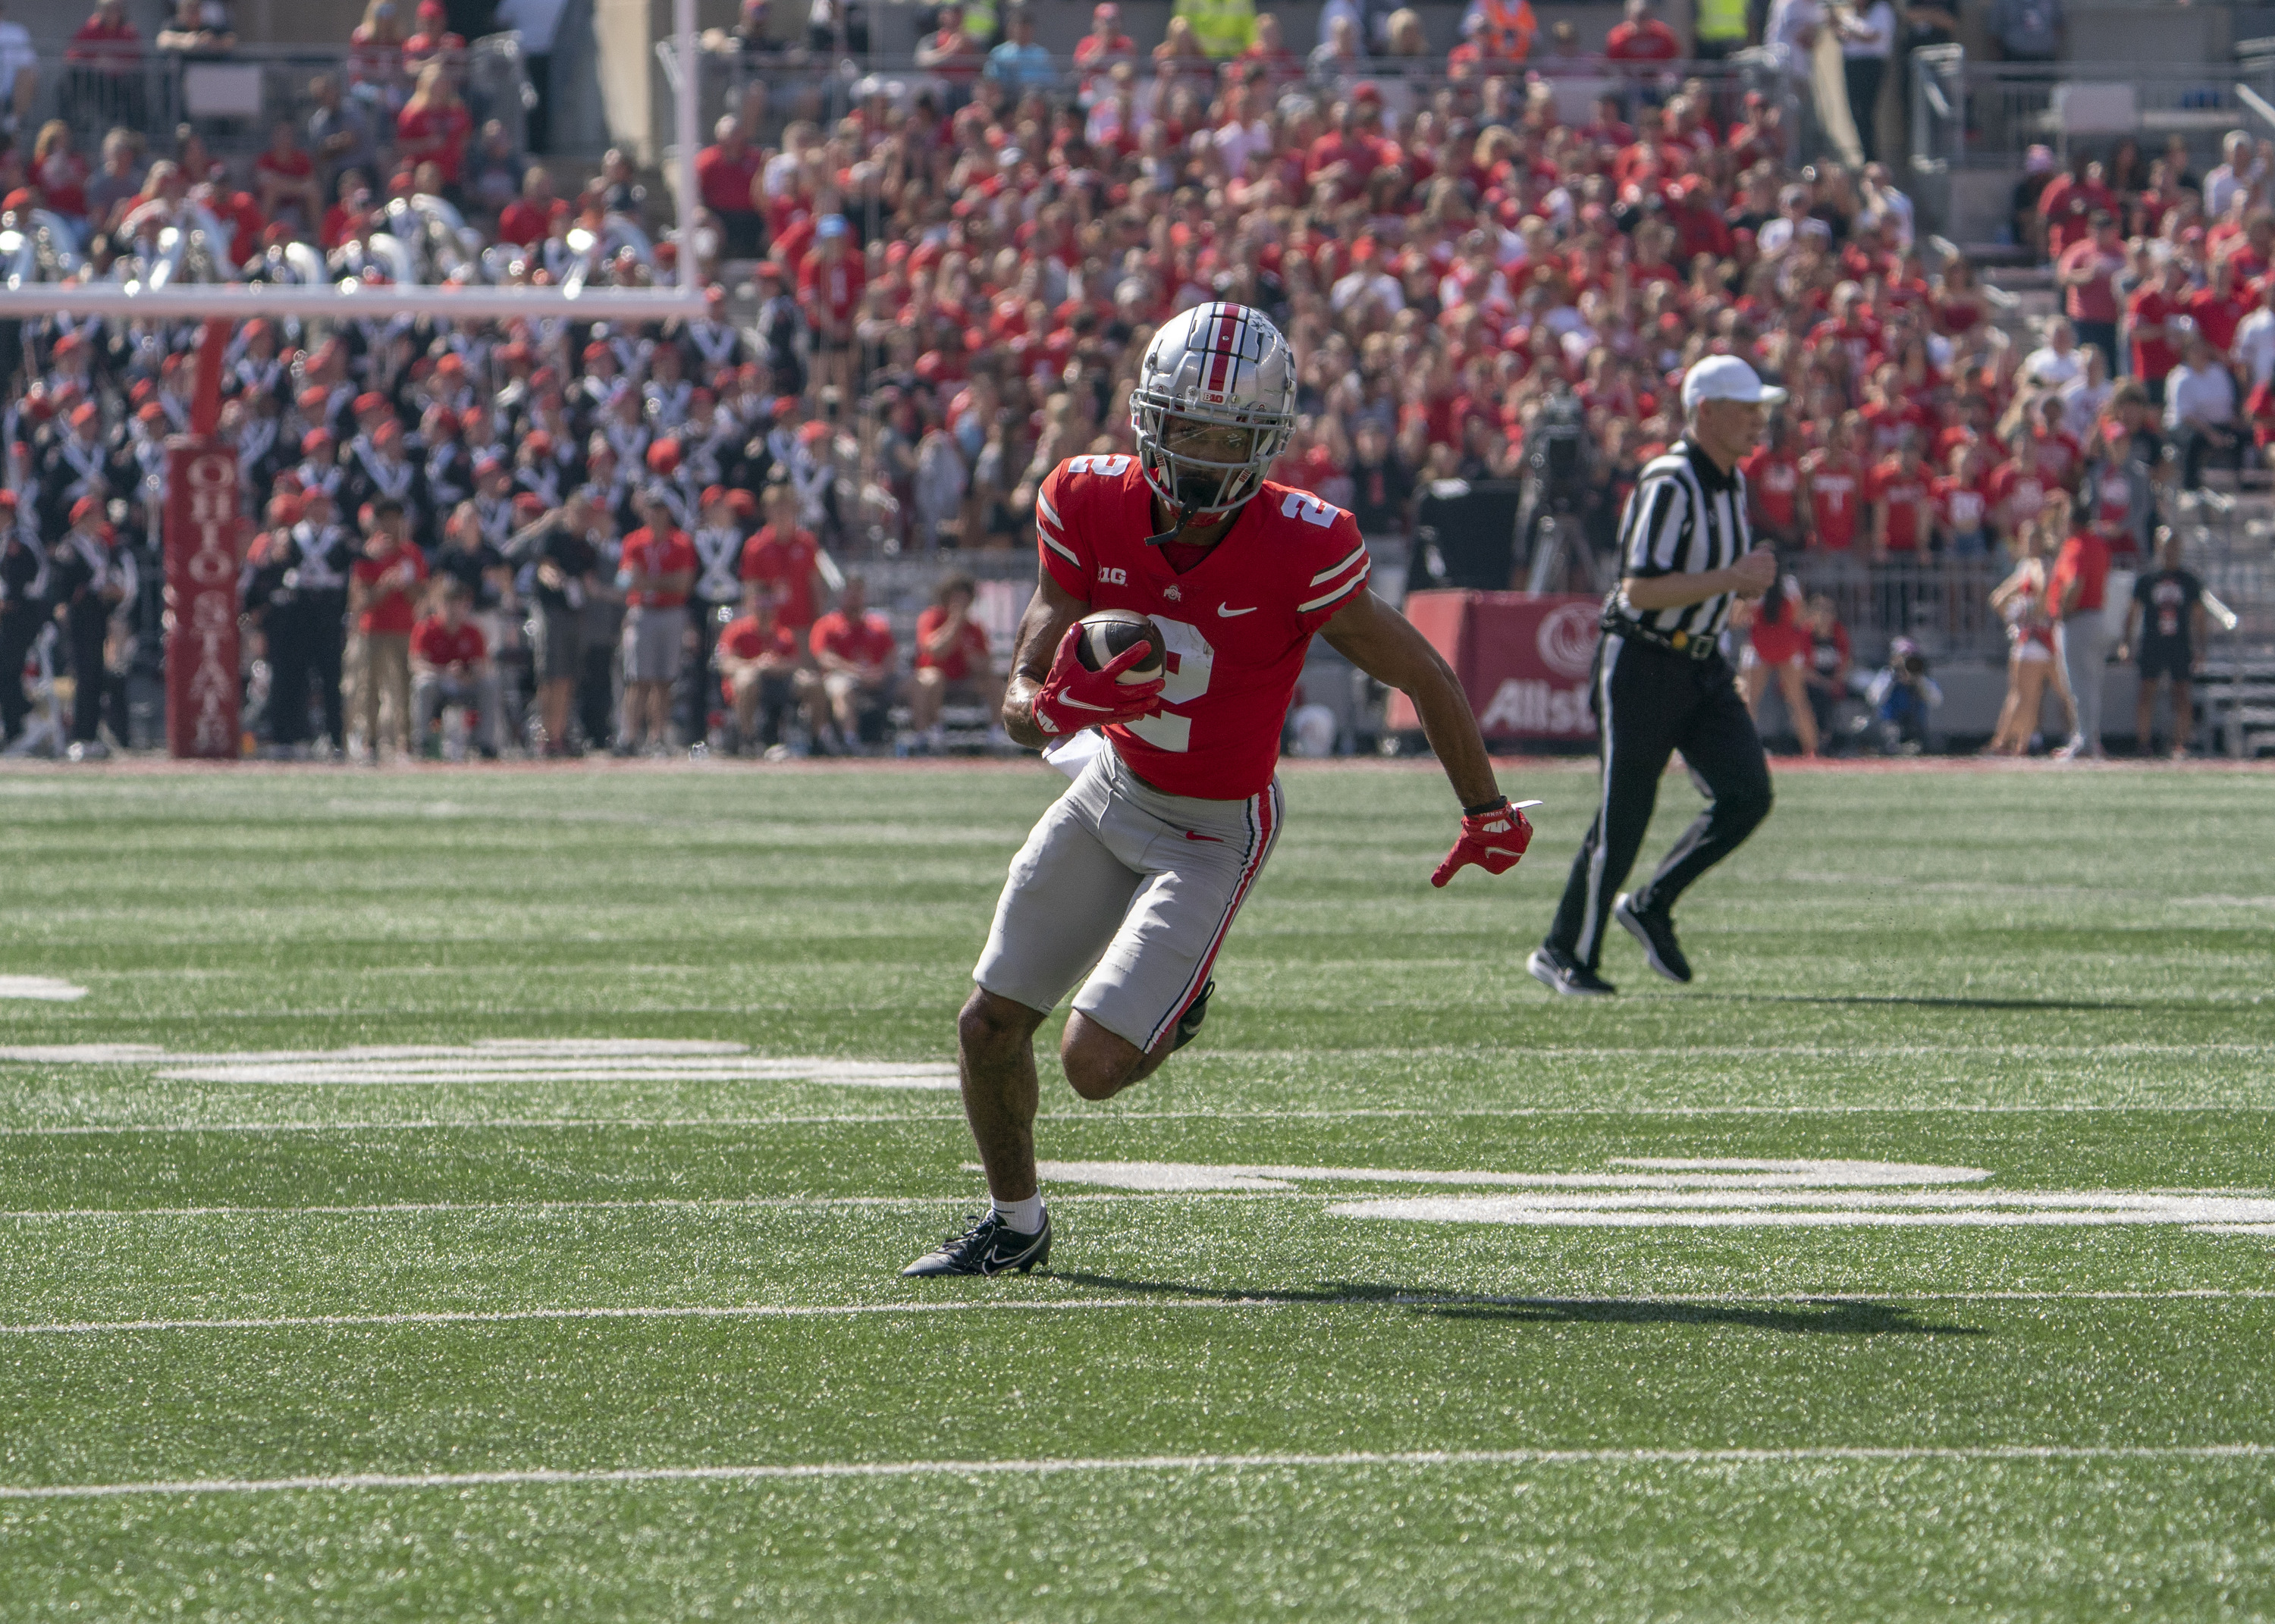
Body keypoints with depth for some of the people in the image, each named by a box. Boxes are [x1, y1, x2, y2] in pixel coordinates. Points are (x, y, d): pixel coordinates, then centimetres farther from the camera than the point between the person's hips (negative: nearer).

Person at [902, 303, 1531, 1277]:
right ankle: (1014, 1223, 37)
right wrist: (1053, 705, -38)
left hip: (1212, 831, -4)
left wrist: (1486, 813, 1)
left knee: (1093, 1061, -14)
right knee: (989, 1029, 10)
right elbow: (1022, 706, -12)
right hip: (1111, 790, 4)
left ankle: (1178, 1007, 23)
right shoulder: (1091, 508, -17)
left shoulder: (1297, 554, -28)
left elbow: (1424, 679, -13)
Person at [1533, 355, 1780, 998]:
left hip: (1702, 664, 8)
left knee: (1747, 794, -4)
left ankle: (1651, 908, 13)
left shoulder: (1732, 483, 10)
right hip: (1643, 663, -8)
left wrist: (1750, 580, 0)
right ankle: (1565, 953, 10)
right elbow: (1640, 589, -25)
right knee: (1623, 818, -4)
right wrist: (1732, 579, -26)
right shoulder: (1669, 485, -19)